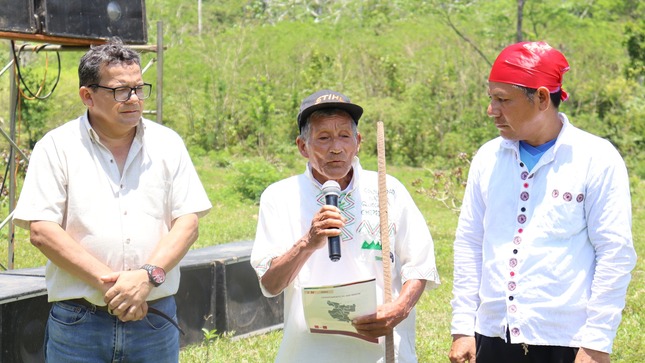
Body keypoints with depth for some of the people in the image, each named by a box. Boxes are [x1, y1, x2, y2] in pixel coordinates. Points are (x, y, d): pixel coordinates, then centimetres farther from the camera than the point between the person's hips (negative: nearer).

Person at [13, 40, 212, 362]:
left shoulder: (167, 144, 8)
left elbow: (187, 223, 3)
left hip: (156, 320, 2)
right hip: (78, 321, -2)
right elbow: (40, 230, -7)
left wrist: (148, 276, -13)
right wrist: (107, 281, -14)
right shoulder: (57, 147, 1)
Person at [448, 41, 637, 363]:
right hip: (493, 337, 4)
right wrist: (462, 327, 6)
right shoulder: (488, 158, 6)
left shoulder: (597, 159, -6)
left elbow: (615, 255, -7)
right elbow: (469, 244, 10)